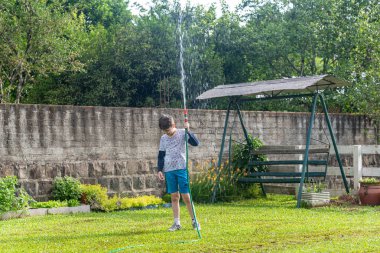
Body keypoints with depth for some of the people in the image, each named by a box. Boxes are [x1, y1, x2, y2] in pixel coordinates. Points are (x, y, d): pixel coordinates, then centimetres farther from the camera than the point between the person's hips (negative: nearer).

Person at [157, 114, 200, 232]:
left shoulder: (182, 133, -2)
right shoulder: (163, 138, 10)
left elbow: (195, 143, -15)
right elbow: (161, 155, 15)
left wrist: (188, 131, -24)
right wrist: (159, 170, 7)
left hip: (182, 169, -4)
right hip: (169, 170, 4)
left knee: (186, 196, -5)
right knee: (174, 197, 5)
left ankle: (194, 221, 5)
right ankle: (177, 223, 9)